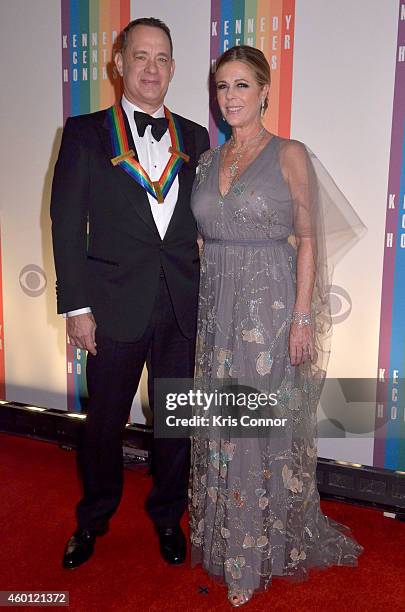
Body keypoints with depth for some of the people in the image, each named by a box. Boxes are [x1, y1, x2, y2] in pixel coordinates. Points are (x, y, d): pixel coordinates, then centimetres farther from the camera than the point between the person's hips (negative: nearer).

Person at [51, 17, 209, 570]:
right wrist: (76, 306, -8)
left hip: (183, 308, 3)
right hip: (116, 306, -2)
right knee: (104, 421, 12)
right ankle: (93, 519, 37)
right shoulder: (85, 133, 1)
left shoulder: (194, 138, 10)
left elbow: (204, 221, 9)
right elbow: (67, 223, -3)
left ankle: (168, 516, 36)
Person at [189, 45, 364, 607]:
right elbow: (206, 237, 14)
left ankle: (270, 542, 25)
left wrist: (303, 317, -12)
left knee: (267, 423, 4)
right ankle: (225, 534, 33)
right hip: (218, 304, 5)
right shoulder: (209, 160, 11)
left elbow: (308, 239, -6)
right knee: (221, 424, 13)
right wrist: (205, 304, 9)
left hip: (271, 304, -5)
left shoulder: (290, 155, -4)